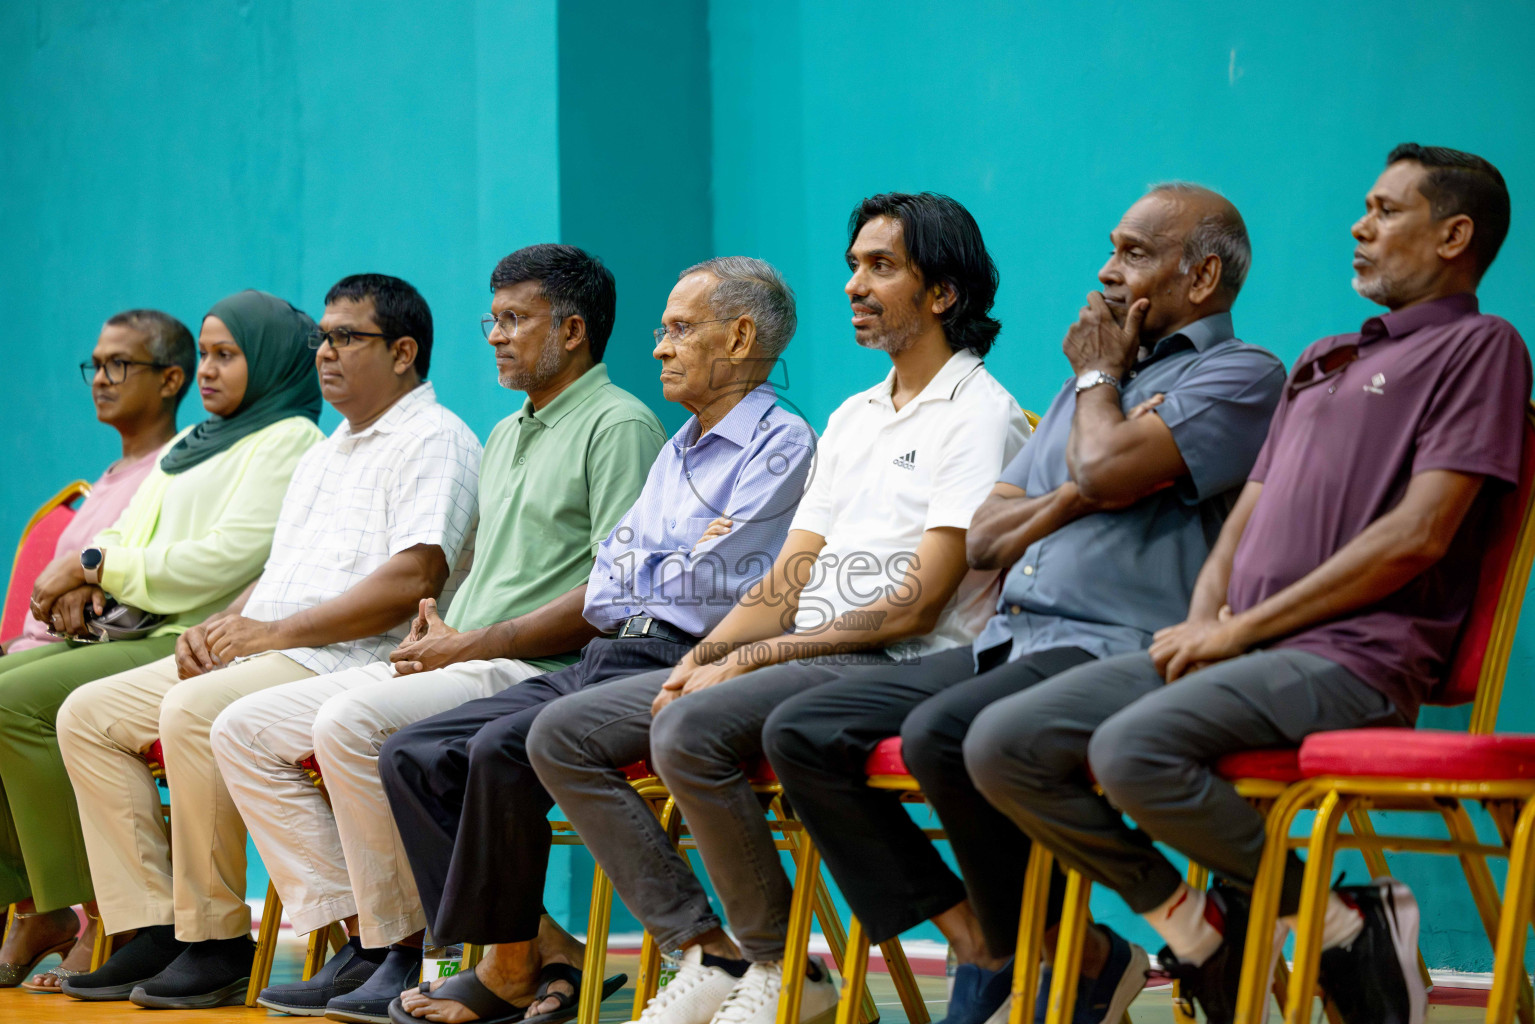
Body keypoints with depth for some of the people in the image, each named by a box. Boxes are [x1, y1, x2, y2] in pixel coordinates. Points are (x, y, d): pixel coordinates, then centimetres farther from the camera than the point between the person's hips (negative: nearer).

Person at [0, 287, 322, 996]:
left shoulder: (290, 442, -2)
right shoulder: (190, 443, 26)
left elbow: (226, 559, -14)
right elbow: (128, 537, 22)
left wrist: (97, 564, -10)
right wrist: (83, 581, -2)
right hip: (135, 632, 9)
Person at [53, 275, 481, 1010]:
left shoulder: (434, 440, -3)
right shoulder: (322, 456, 28)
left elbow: (414, 578, -17)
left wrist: (275, 631, -16)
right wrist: (221, 626, 5)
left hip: (349, 664, -10)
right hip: (257, 655, 10)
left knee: (194, 713, -34)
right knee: (87, 714, -3)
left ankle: (217, 942, -23)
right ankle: (152, 930, -9)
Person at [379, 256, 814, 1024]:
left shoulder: (781, 445, -2)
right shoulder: (677, 453, 26)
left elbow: (722, 587, -14)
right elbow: (600, 595, 18)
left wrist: (643, 567, 5)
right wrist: (680, 560, 0)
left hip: (671, 668, -9)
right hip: (600, 664, 9)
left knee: (503, 749, -29)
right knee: (412, 756, -6)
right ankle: (547, 952, -12)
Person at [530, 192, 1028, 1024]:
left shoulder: (978, 415, -6)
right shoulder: (852, 419, 23)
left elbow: (916, 605, -14)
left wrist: (745, 662, -15)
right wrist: (699, 660, -2)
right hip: (801, 657, 9)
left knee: (691, 733, -33)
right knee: (563, 735, -2)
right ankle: (709, 955, -6)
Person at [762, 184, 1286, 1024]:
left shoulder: (1241, 375, 1)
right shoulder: (1091, 385, 27)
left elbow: (1109, 468, -17)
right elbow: (984, 538, 19)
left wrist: (1098, 374, 5)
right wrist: (1072, 496, -2)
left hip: (1123, 646, -9)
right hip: (1013, 639, 9)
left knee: (943, 733, -34)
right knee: (801, 731, -6)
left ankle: (1082, 957, -13)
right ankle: (980, 944, -7)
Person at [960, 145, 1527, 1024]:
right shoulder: (1324, 362, 28)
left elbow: (1416, 537, -10)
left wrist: (1245, 628, -11)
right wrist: (1203, 623, 3)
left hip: (1348, 657, -8)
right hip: (1248, 652, 8)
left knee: (1134, 748, -34)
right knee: (1003, 745, -10)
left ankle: (1338, 920, -13)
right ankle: (1193, 921, -1)